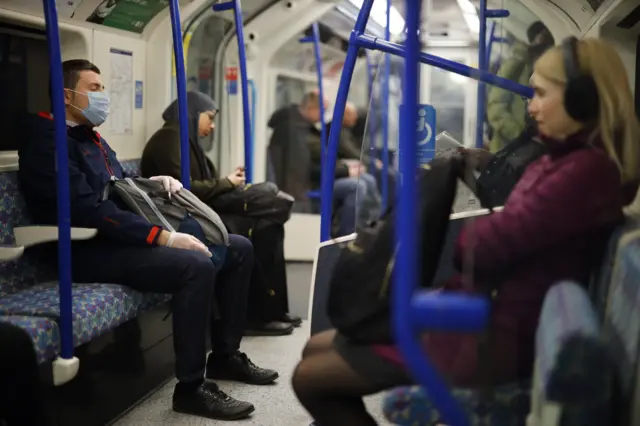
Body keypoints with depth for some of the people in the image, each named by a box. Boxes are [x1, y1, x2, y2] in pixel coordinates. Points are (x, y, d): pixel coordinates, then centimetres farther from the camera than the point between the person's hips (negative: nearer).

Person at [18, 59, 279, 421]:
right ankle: (191, 388, -22)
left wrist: (154, 183, 7)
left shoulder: (92, 138, 18)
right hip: (91, 250, -10)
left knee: (239, 249, 4)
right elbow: (89, 208, -24)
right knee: (196, 266, -33)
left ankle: (225, 355, 12)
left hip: (126, 237, 10)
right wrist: (163, 237, -28)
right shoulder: (47, 140, -12)